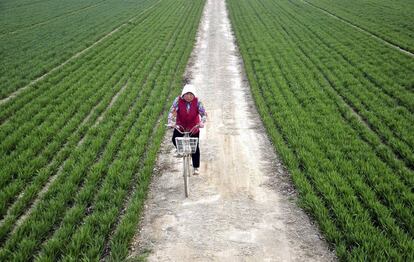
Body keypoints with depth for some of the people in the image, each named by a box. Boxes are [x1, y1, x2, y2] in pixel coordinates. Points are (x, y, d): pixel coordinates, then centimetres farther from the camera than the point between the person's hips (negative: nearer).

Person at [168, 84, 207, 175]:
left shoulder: (197, 102, -17)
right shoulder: (178, 100, -16)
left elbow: (204, 114, -20)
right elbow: (172, 111, -20)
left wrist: (202, 122, -39)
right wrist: (171, 122, -37)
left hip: (194, 127, -1)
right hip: (180, 126, 1)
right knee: (175, 140, -20)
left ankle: (196, 168, 18)